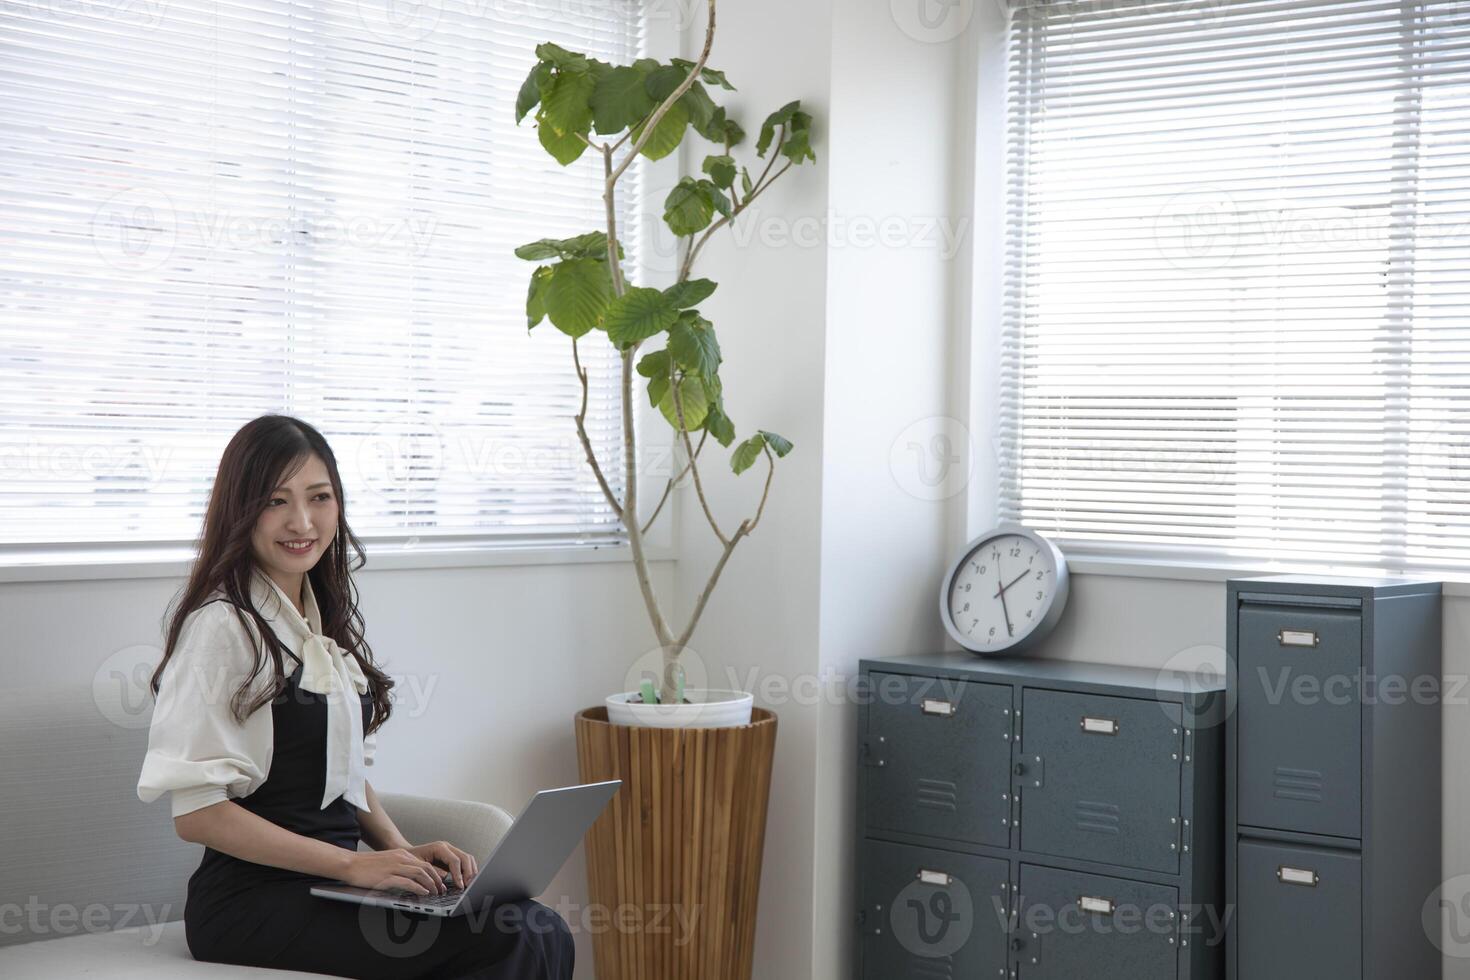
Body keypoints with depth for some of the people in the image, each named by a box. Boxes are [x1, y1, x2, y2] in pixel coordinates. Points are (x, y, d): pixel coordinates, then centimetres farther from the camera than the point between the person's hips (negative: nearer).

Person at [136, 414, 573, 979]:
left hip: (332, 884, 8)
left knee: (546, 933, -17)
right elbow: (196, 812, -14)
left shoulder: (330, 621, 14)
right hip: (253, 902, -8)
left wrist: (401, 849, 3)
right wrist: (352, 864, -17)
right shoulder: (222, 626, -11)